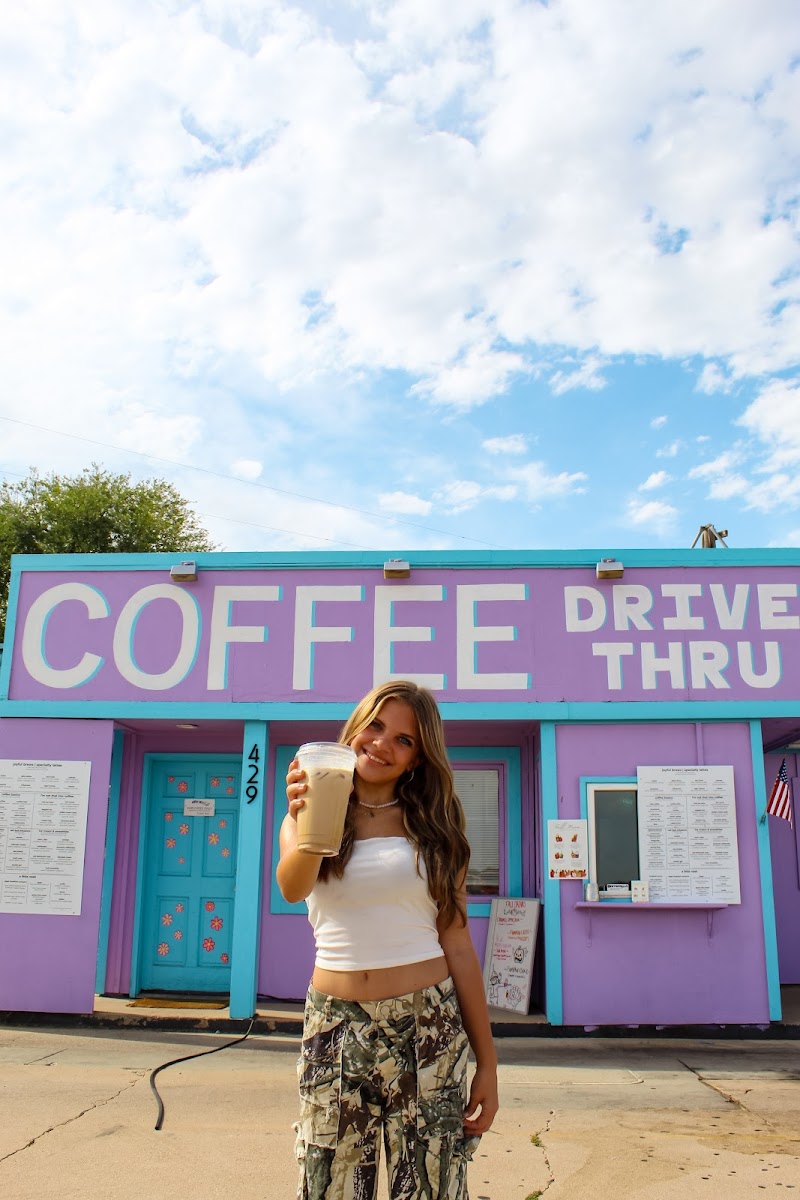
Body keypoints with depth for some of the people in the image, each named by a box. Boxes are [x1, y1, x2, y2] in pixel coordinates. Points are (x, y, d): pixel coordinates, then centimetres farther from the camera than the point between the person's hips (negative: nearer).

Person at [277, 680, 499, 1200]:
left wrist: (487, 1063, 2)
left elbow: (458, 946, 4)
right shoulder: (309, 815, 3)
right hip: (335, 1028, 0)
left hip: (428, 1029, 0)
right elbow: (293, 887, -19)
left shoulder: (434, 829, 4)